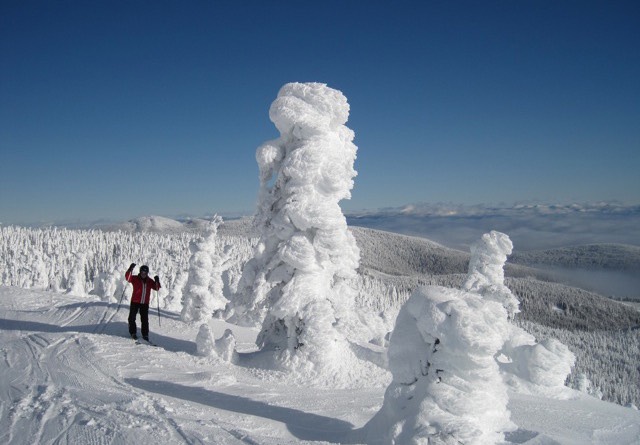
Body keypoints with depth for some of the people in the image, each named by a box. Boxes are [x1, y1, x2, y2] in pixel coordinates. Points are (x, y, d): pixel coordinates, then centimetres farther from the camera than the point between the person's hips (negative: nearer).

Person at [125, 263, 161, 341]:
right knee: (132, 318, 3)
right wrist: (130, 269, -35)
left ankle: (145, 335, 12)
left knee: (145, 320, 5)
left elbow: (156, 288, 5)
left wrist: (157, 282, -14)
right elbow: (128, 277, -20)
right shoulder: (135, 279, -3)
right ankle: (133, 333, 17)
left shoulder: (150, 281, 6)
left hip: (145, 303, 2)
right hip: (135, 302, -2)